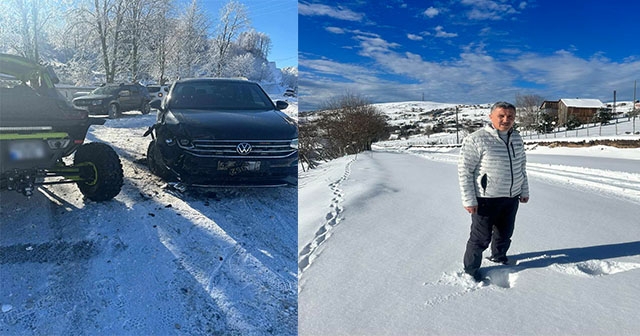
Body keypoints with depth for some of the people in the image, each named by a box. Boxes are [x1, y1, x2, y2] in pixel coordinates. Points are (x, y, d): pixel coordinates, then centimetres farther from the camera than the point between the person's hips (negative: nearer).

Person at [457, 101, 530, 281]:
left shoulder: (516, 138, 5)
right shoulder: (476, 139, -18)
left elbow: (522, 166, 17)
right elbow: (464, 170, -17)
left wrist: (524, 191, 18)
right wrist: (469, 199, -18)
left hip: (512, 197, 7)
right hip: (486, 199, -7)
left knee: (505, 232, 23)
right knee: (481, 237, 2)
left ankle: (499, 256, 47)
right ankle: (471, 270, 20)